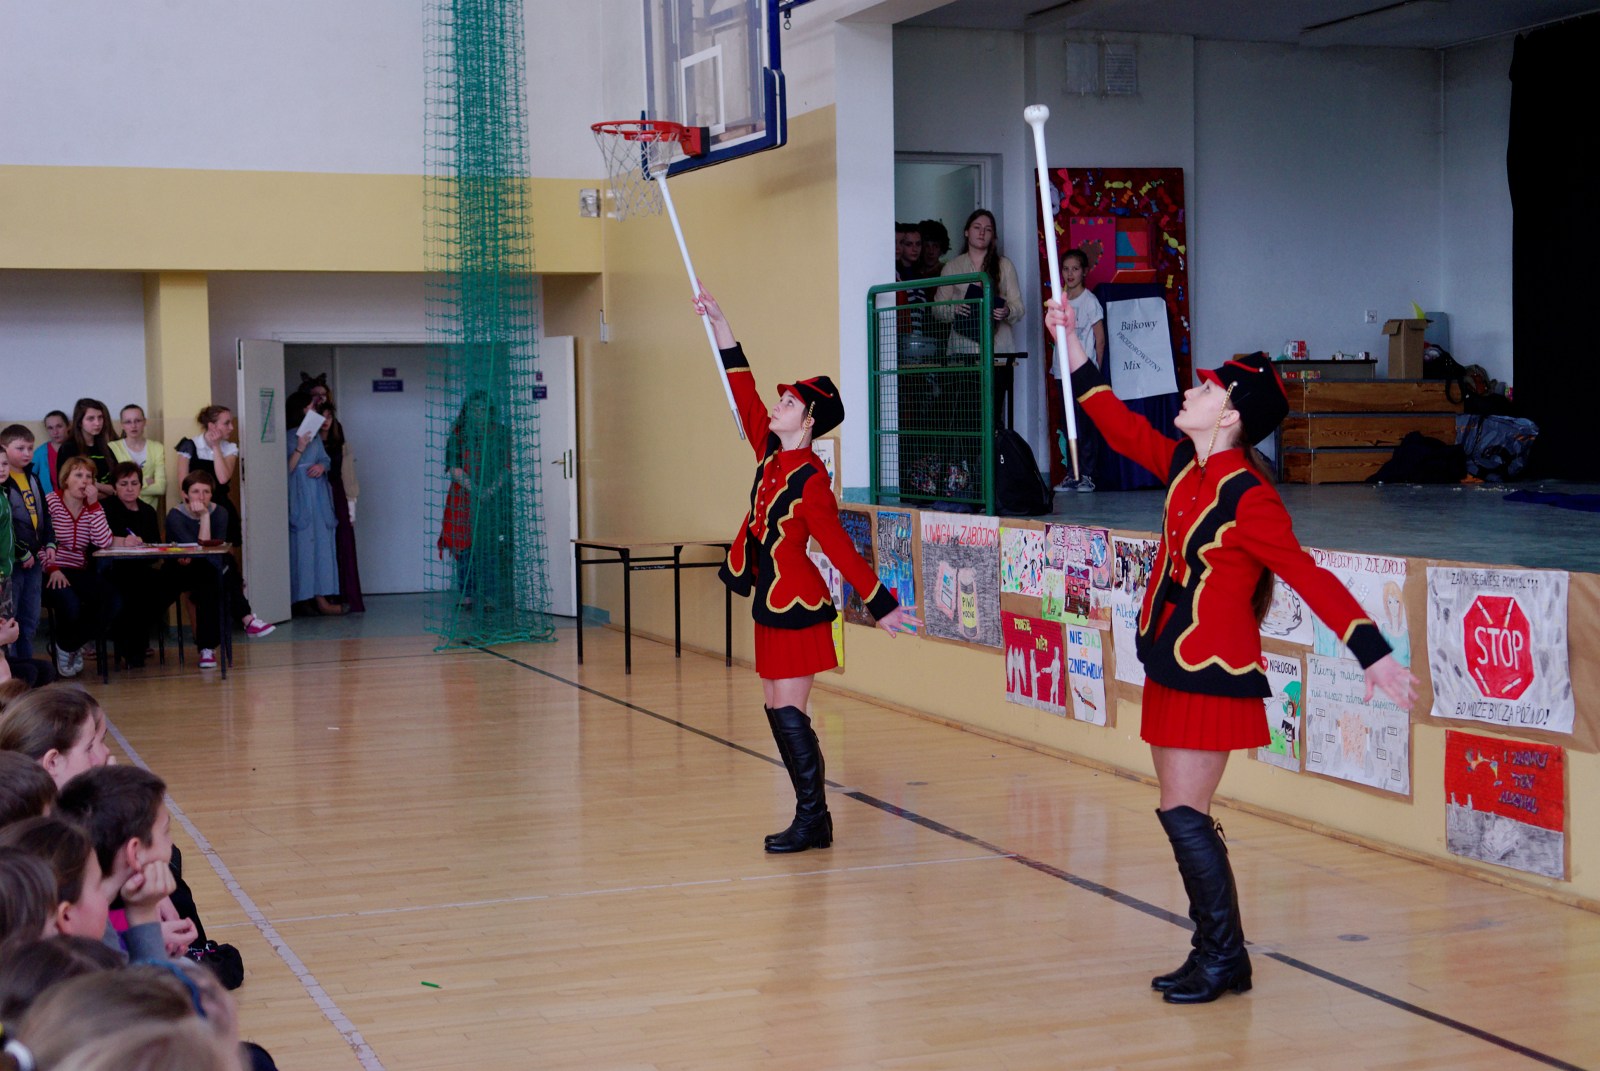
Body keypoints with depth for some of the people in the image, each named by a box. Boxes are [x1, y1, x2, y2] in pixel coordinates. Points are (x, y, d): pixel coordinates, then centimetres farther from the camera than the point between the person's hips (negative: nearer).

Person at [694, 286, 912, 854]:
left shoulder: (811, 480, -15)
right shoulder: (770, 454, 6)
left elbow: (840, 548, -13)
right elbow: (743, 393, 11)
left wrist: (881, 604, -11)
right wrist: (719, 323, 11)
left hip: (797, 605, -9)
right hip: (772, 601, 9)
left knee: (788, 712, -7)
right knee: (779, 711, 10)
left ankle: (813, 819, 0)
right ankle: (811, 818, 16)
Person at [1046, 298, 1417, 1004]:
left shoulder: (1247, 496, -18)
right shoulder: (1185, 466, 5)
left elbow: (1309, 577, -23)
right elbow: (1121, 428, 18)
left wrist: (1373, 654, -30)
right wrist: (1072, 346, 19)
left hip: (1214, 670, -9)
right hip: (1175, 663, 9)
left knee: (1182, 812, -7)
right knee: (1182, 811, 12)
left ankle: (1225, 958, 6)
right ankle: (1215, 955, 21)